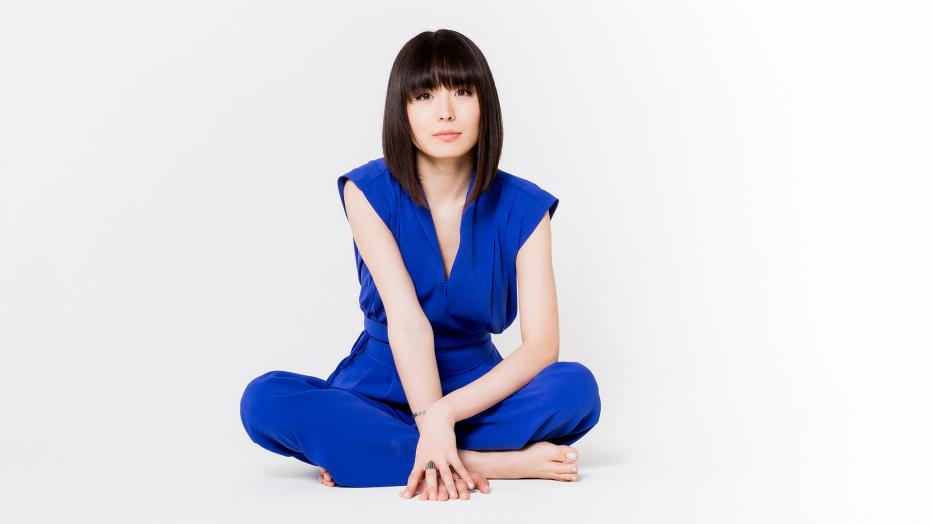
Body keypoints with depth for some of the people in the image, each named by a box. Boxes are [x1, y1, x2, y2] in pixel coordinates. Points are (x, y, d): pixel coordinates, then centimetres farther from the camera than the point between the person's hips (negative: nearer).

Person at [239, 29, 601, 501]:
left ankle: (357, 457, -26)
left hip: (477, 390, 1)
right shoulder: (368, 192, -8)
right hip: (382, 388, 0)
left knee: (576, 387, -30)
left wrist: (445, 412, -29)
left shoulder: (522, 207, -8)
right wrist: (430, 423, -32)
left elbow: (542, 345, -17)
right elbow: (406, 320, -20)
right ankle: (492, 464, -32)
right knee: (266, 399, -29)